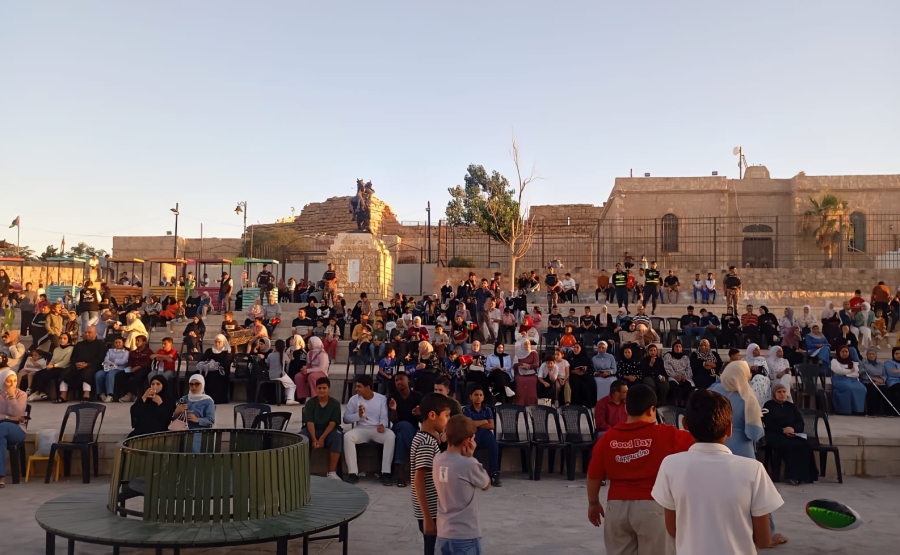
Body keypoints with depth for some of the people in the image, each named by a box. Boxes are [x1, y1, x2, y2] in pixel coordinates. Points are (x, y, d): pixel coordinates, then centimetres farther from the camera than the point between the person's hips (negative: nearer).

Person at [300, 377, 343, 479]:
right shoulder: (310, 403, 1)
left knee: (337, 437, -36)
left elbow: (332, 423, -11)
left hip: (329, 431, -1)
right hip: (313, 430, 1)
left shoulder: (335, 403, -3)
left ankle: (332, 472, -32)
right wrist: (314, 439, -24)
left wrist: (322, 438, -24)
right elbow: (310, 422, -9)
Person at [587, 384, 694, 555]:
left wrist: (593, 504, 19)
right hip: (652, 506, -3)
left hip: (617, 506, 3)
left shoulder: (607, 438, 0)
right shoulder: (666, 434, -8)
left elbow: (594, 477, 6)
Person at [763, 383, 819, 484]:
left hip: (793, 435, 4)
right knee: (792, 446, -35)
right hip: (775, 435, -4)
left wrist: (793, 428, -12)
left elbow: (800, 423, 11)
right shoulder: (768, 406, 10)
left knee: (806, 445, -28)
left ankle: (806, 475, -26)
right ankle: (794, 475, -30)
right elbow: (769, 425, -3)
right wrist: (783, 430, -18)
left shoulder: (790, 406, 23)